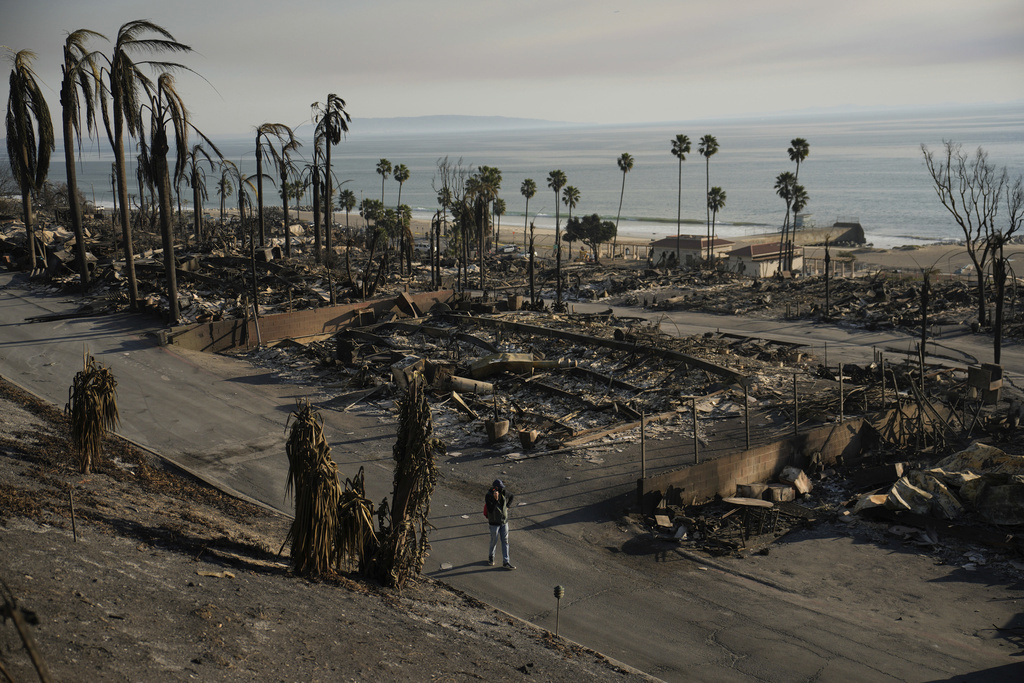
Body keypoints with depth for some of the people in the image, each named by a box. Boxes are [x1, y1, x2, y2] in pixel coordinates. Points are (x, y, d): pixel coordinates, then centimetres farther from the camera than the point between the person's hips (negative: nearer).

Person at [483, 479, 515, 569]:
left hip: (504, 521, 4)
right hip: (494, 523, -4)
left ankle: (506, 562, 7)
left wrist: (507, 506, 8)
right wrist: (495, 499, -37)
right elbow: (490, 510, -30)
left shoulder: (503, 493, -5)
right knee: (494, 541, 10)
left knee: (505, 541, 4)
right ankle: (491, 557, 36)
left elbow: (512, 496, 17)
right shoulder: (488, 496, -20)